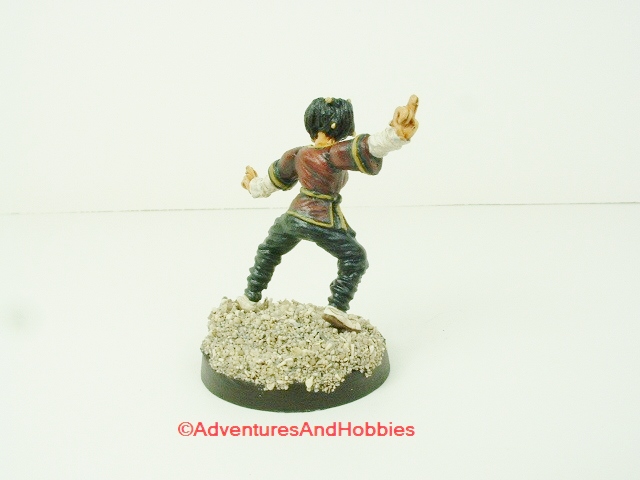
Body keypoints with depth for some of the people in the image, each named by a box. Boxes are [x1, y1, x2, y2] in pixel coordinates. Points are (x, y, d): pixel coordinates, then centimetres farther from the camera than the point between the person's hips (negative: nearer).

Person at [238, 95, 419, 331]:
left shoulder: (297, 155, 1)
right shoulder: (334, 155, -16)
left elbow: (273, 180, 17)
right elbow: (370, 147, -33)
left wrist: (254, 186, 38)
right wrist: (396, 134, -46)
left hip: (295, 216, 5)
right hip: (324, 223, -5)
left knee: (268, 251, 29)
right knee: (355, 258, 11)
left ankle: (250, 298, 36)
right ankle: (337, 307, 1)